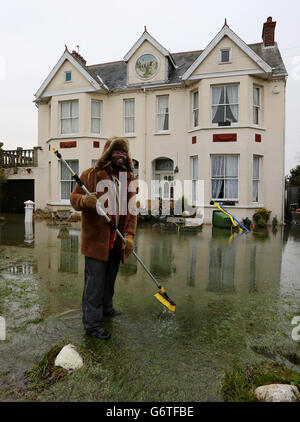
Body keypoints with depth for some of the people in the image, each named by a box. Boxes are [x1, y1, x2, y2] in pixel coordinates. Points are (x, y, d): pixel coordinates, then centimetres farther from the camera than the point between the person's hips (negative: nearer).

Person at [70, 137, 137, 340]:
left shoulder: (129, 179, 9)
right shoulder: (91, 175, -4)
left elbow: (131, 209, 4)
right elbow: (74, 197, -1)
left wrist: (129, 234, -8)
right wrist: (84, 200, -26)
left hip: (117, 241, 6)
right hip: (96, 238, -5)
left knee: (110, 278, 21)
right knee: (95, 281, -2)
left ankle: (106, 307, 42)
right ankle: (92, 323, 11)